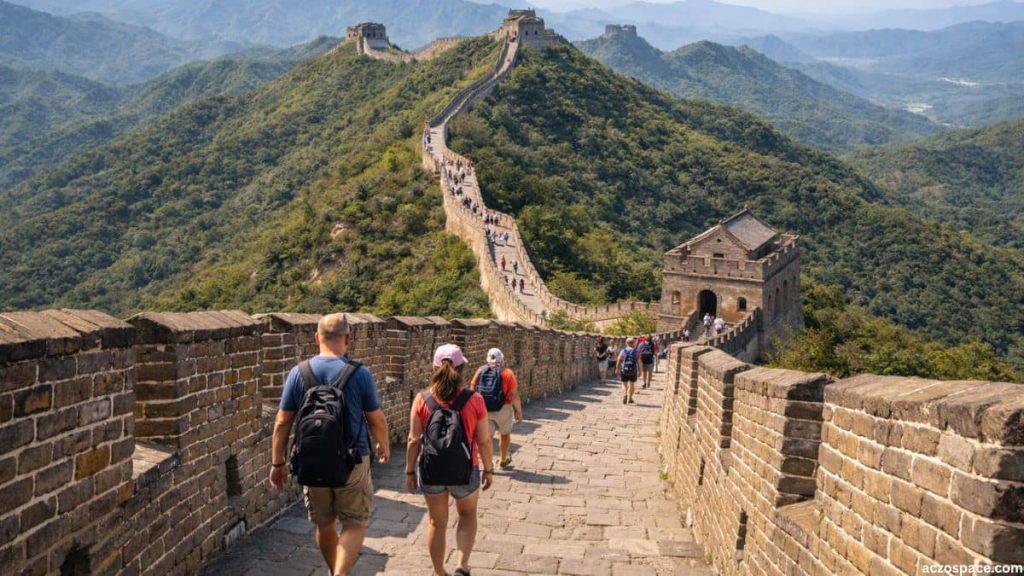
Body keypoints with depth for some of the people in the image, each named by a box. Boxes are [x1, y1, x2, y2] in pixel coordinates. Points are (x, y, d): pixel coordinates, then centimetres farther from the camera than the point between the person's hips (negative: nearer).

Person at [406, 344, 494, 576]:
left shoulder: (422, 399, -10)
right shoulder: (474, 400, -13)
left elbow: (414, 440, -7)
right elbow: (484, 441, -8)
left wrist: (410, 471, 5)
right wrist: (488, 470, 6)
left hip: (430, 472, 1)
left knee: (437, 522, 21)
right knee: (467, 515, 26)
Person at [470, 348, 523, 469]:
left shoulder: (480, 371, 4)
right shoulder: (507, 373, -6)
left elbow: (472, 390, 3)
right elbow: (514, 395, -11)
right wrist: (519, 411, -2)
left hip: (483, 409, 2)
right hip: (503, 409, -2)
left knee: (487, 437, 9)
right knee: (505, 434, 19)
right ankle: (503, 460, 35)